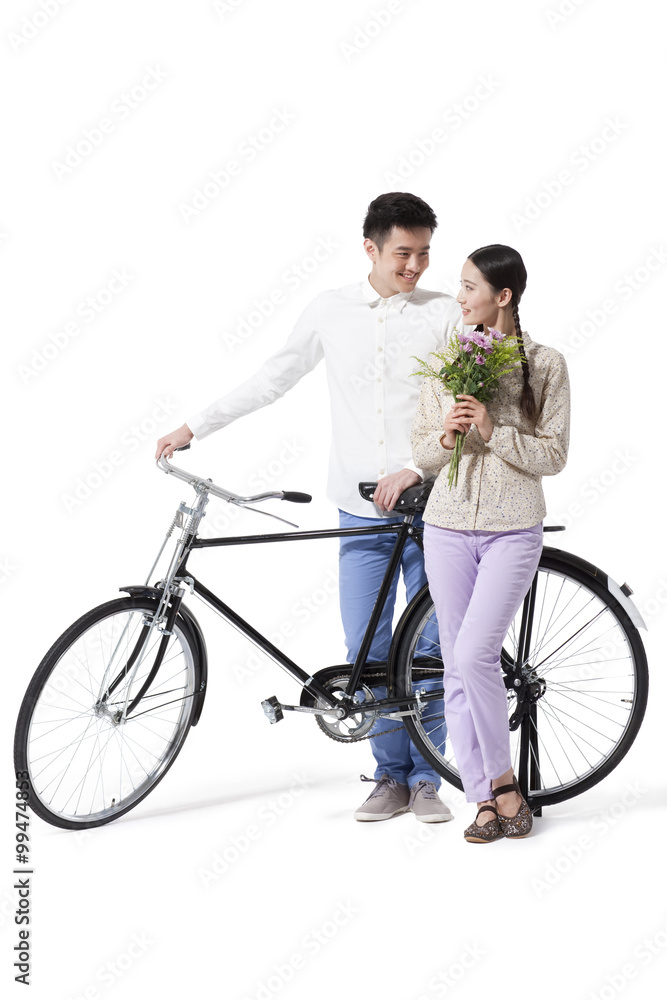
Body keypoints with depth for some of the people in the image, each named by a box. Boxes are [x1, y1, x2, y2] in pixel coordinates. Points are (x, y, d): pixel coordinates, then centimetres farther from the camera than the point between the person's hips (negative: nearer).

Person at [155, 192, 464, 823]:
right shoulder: (331, 311, 5)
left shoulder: (445, 315, -2)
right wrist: (194, 427, 12)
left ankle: (425, 778, 18)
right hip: (361, 509, 2)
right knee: (366, 650, 4)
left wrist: (416, 469, -18)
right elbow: (273, 379, 13)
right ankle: (391, 776, 19)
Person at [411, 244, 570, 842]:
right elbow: (422, 452, 10)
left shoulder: (545, 365, -2)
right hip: (448, 527, 4)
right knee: (457, 666, 3)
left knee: (475, 655, -16)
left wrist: (492, 431, -17)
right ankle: (486, 802, 12)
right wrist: (445, 438, -11)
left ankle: (504, 781, 5)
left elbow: (553, 455, -5)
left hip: (513, 529, -4)